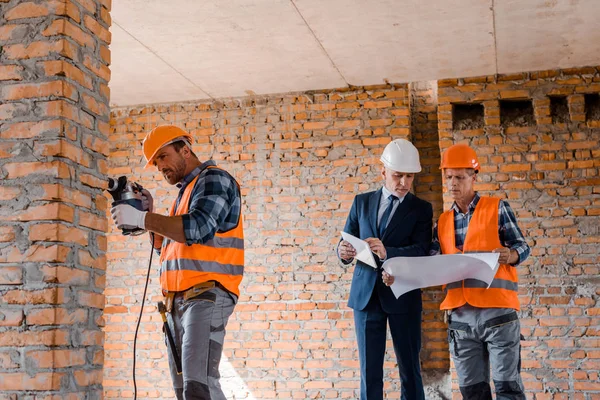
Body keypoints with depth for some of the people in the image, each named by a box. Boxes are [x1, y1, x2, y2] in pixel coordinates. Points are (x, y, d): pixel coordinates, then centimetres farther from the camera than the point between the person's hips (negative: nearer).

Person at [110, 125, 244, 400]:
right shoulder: (185, 191, 25)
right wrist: (148, 213, 11)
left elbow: (198, 228, -19)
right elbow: (166, 247, 25)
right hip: (178, 300, 9)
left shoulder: (213, 179, -2)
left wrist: (142, 218, -14)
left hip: (207, 295, -9)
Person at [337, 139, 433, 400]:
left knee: (409, 368, 3)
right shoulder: (362, 202, 9)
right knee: (369, 370, 4)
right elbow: (347, 242, 7)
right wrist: (343, 251, -18)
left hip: (403, 297, -2)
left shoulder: (421, 209, 2)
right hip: (366, 293, 2)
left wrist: (386, 253, -29)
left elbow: (421, 251, -12)